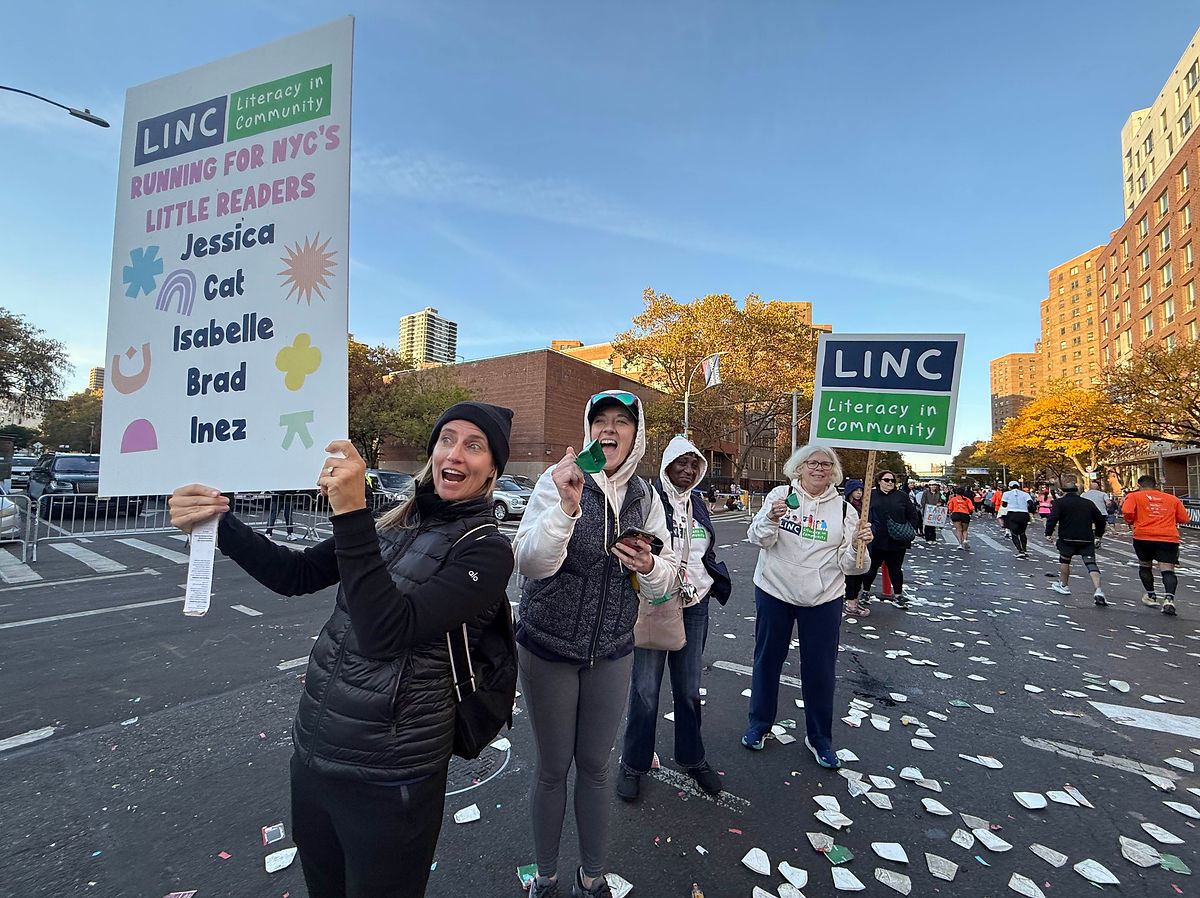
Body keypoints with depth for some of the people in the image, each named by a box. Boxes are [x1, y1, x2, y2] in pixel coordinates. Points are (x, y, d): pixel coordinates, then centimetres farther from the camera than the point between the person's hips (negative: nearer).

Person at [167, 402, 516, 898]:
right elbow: (297, 574, 5)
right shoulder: (396, 523, 1)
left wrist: (352, 515, -34)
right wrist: (221, 526, -9)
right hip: (312, 751, 6)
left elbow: (386, 632, -28)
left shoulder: (487, 550, -18)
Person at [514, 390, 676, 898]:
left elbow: (662, 583, 3)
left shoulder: (645, 497, -2)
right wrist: (567, 507, -39)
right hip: (547, 650, -3)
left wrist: (649, 568, -20)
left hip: (612, 653, 3)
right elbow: (529, 563, -24)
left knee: (595, 765, 19)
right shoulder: (560, 480, -15)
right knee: (552, 767, 14)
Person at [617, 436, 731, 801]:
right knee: (645, 689, 5)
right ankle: (633, 764, 25)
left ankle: (692, 757, 36)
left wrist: (716, 582, 11)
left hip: (694, 607, 5)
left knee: (689, 688, 17)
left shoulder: (698, 504, 11)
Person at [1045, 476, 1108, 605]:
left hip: (1067, 539, -3)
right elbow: (1101, 520, 17)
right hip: (1087, 540, 3)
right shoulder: (1088, 503, 13)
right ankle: (1098, 590, -15)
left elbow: (1052, 518, -15)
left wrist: (1048, 533, -8)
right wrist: (1098, 535, 31)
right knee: (1091, 563, 1)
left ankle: (1064, 586, 28)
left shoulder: (1059, 502, -1)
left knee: (1064, 560, 16)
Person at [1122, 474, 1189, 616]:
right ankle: (1169, 599, -23)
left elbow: (1127, 512, -10)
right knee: (1168, 570, -2)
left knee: (1145, 565, 19)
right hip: (1169, 538, 1)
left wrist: (1131, 522, 10)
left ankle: (1151, 597, 28)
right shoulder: (1173, 499, 17)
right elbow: (1184, 519, 15)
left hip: (1143, 536, -1)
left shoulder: (1134, 496, 7)